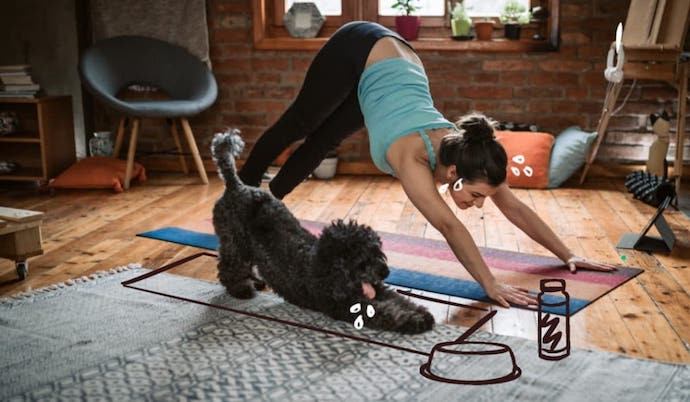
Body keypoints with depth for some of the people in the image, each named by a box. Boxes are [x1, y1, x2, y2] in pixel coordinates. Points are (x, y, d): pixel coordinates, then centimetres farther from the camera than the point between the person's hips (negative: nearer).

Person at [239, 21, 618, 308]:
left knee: (324, 141, 20)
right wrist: (490, 286, -53)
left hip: (395, 57, 5)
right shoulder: (412, 156, -40)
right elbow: (449, 226, -48)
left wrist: (567, 255, -17)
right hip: (358, 52, -5)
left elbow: (516, 209, -16)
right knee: (299, 124, 16)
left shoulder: (464, 151, -23)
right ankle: (242, 192, 41)